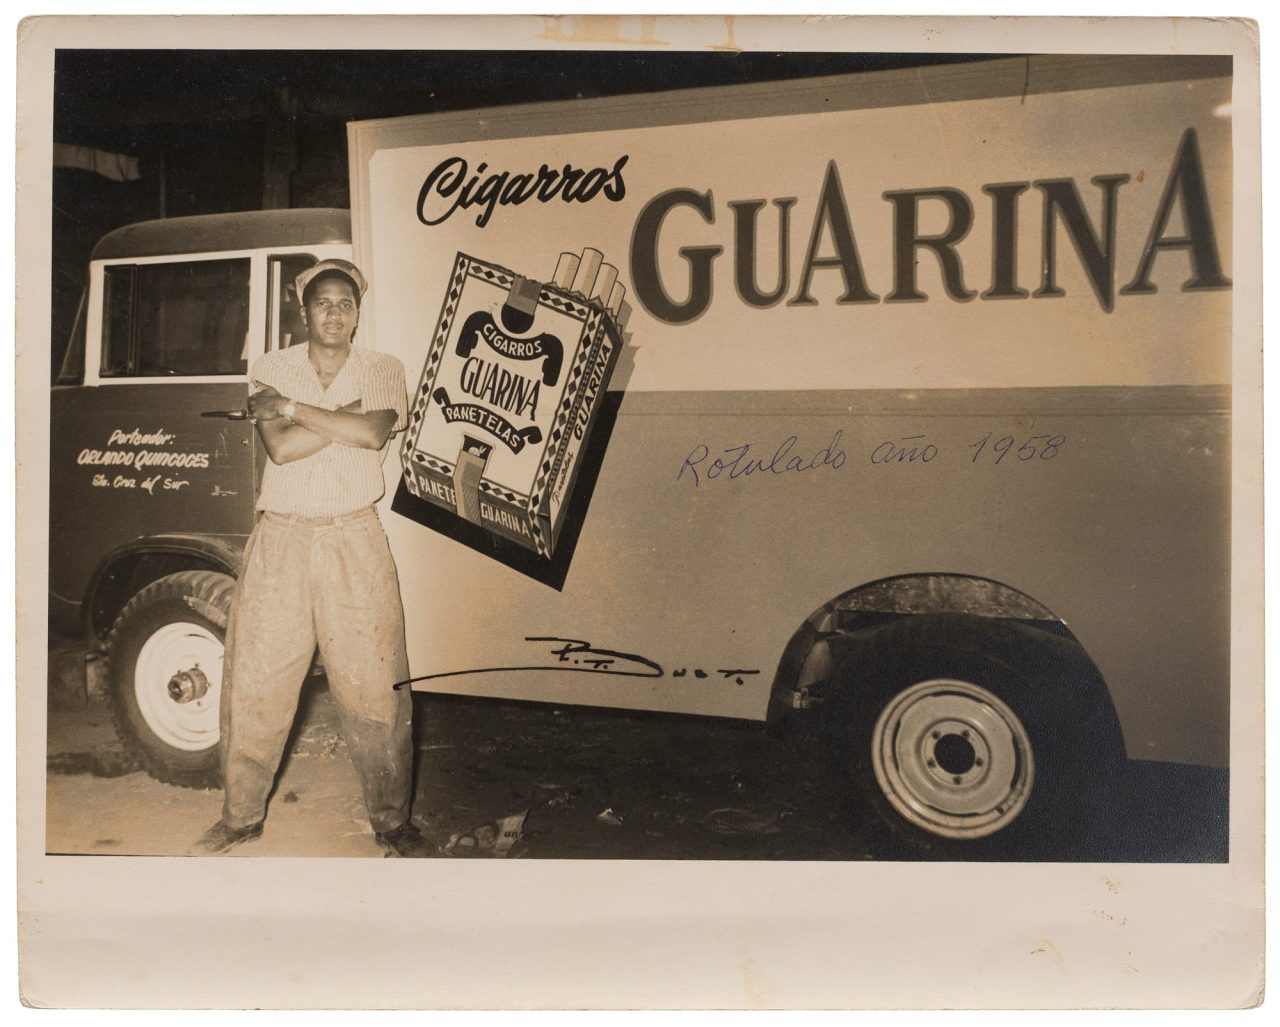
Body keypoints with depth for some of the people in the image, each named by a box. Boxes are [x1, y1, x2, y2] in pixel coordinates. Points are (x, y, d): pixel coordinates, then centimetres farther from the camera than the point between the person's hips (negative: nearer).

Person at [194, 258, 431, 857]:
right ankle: (242, 816, 24)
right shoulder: (272, 369, 6)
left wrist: (293, 407, -10)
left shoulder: (382, 371, 5)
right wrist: (344, 416, -9)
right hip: (281, 538, 1)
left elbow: (373, 433, -16)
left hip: (356, 542, -1)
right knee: (256, 683, 6)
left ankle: (391, 820, 14)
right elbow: (280, 448, -10)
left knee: (373, 684, 0)